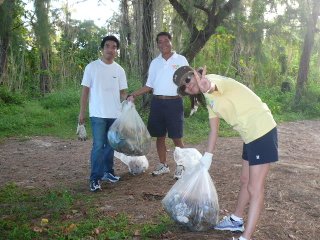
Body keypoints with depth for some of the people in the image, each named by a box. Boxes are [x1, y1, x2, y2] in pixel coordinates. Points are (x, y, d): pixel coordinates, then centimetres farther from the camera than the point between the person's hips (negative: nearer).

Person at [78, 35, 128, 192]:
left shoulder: (119, 70, 7)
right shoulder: (92, 67, -2)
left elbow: (122, 91, 9)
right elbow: (85, 90, -1)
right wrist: (82, 112, -4)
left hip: (115, 114, 4)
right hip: (98, 114, -4)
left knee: (110, 144, 14)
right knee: (98, 146, -8)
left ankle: (108, 172, 28)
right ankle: (95, 178, 0)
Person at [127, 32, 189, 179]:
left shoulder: (181, 60, 0)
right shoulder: (154, 62, 11)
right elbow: (149, 86, 12)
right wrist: (133, 95, 2)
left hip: (174, 103, -4)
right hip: (157, 103, 4)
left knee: (176, 137, -1)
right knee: (159, 136, 10)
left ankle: (180, 167, 13)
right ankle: (163, 165, 24)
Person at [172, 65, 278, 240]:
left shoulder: (212, 79, -13)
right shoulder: (208, 97, 13)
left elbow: (212, 86, -41)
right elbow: (213, 130, 18)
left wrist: (206, 88, -60)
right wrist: (207, 157, 20)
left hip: (262, 131, -10)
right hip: (250, 134, 10)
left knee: (255, 188, -4)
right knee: (245, 181, 22)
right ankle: (236, 221, 40)